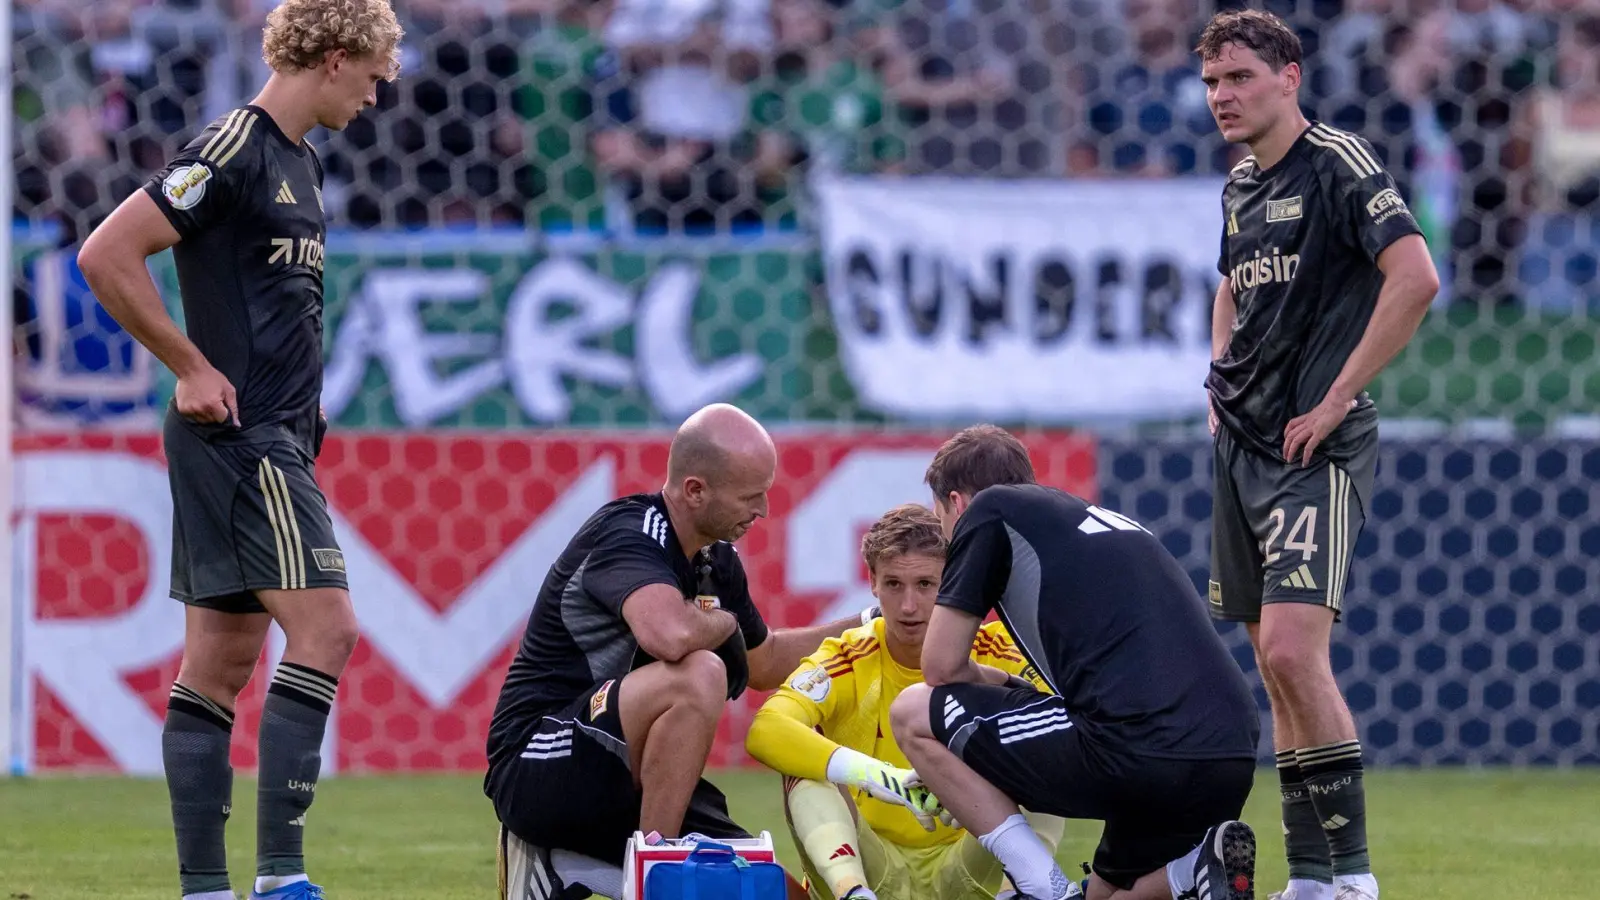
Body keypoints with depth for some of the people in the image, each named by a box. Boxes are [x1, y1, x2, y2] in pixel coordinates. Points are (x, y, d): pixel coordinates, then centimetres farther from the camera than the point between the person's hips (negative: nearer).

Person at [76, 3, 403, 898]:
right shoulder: (232, 152, -13)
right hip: (240, 435, -10)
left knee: (221, 660, 7)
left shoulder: (301, 162, 16)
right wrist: (191, 367, -14)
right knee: (325, 625, -14)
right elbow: (107, 254, -19)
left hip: (275, 438, 10)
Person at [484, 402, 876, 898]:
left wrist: (865, 624, 21)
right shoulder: (628, 532, -17)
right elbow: (672, 636, -39)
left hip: (630, 790, 9)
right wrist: (722, 622, -16)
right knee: (698, 675, -32)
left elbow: (763, 665, 29)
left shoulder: (717, 560, 9)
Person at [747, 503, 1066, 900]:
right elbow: (765, 731, -28)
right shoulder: (846, 660, -10)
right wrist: (868, 773, -46)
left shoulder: (993, 653, -6)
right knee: (806, 765, -25)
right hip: (869, 867, 0)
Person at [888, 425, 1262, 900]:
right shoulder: (1117, 522, 30)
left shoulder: (989, 510, 10)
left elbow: (942, 667, 8)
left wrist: (1001, 685, 28)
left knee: (913, 714, 11)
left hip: (1135, 750, -8)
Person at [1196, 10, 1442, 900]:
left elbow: (1415, 276, -22)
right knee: (1278, 667, 8)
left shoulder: (1338, 162, -10)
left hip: (1317, 450, -8)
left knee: (1294, 650, -19)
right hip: (1244, 448, 9)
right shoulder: (1242, 185, 15)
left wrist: (1337, 400, -19)